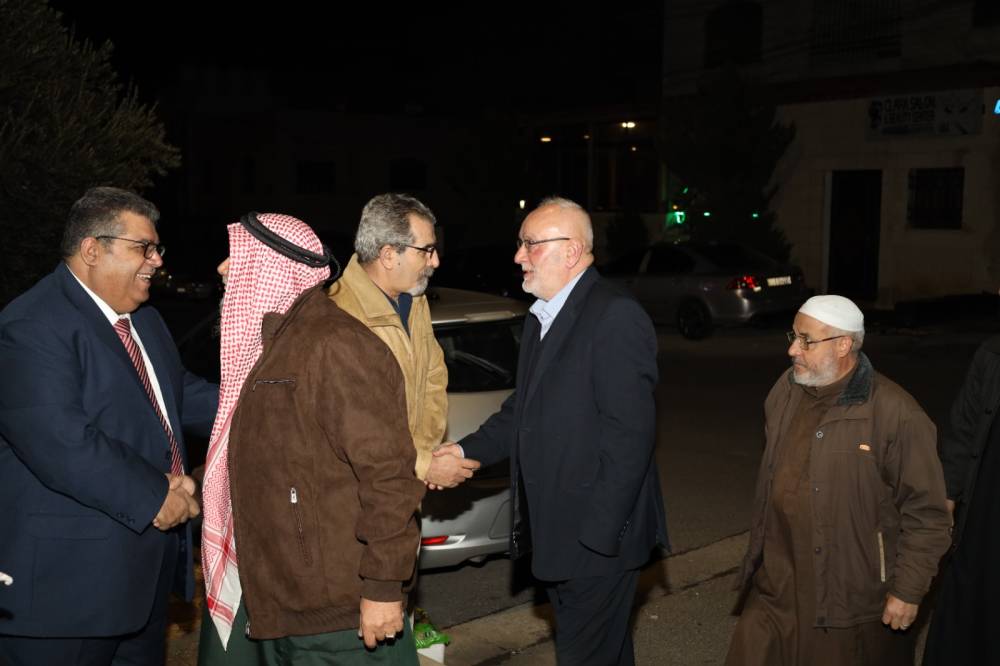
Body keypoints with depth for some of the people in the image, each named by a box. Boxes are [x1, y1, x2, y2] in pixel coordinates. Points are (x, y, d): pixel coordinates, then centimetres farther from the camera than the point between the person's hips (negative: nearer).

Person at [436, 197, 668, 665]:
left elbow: (629, 434, -22)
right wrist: (469, 449, 1)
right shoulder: (541, 317, 12)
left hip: (598, 537, -8)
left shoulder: (616, 317, -18)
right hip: (553, 530, 9)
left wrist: (598, 534, -22)